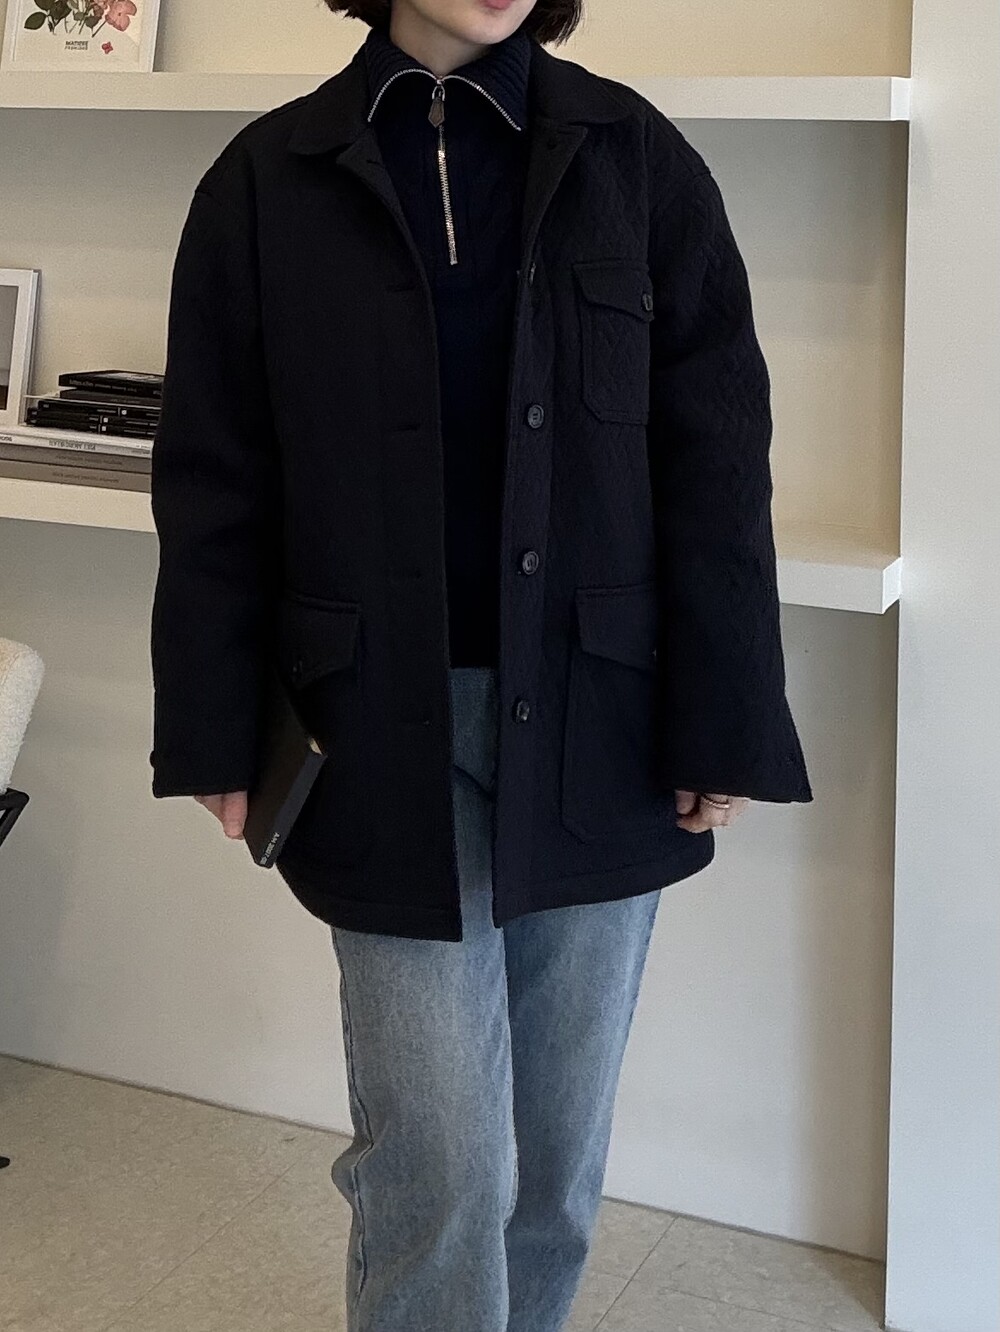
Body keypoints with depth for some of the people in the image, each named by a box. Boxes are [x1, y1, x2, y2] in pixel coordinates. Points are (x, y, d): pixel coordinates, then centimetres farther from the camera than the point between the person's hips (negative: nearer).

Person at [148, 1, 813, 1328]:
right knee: (438, 1158, -1)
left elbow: (715, 462, -1)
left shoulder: (636, 161, 2)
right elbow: (214, 485, 3)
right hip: (386, 730, -1)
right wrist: (216, 732, 0)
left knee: (559, 1137, 13)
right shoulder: (271, 179, 2)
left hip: (597, 722, 1)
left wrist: (726, 725, -5)